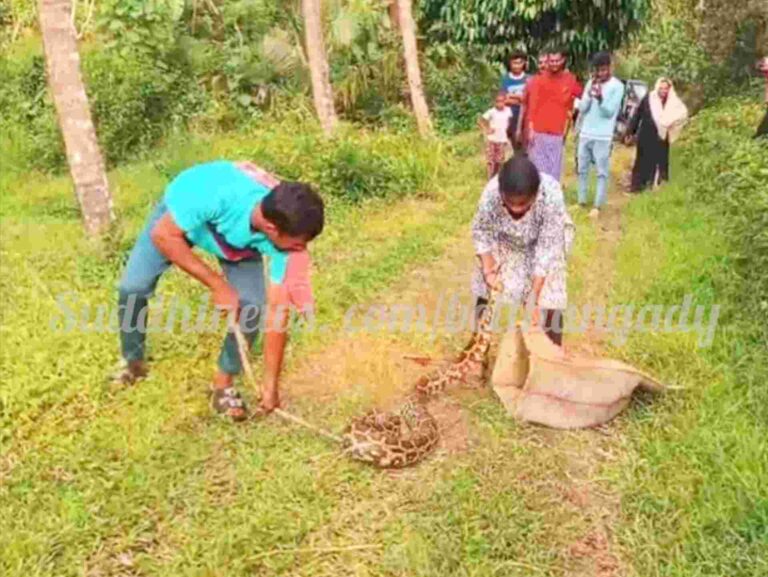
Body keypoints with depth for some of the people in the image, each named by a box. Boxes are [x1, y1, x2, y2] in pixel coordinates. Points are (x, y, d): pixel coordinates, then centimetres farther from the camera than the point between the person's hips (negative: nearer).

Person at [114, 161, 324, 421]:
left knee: (252, 307, -16)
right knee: (132, 288, -11)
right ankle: (133, 364, 18)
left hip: (241, 236, 2)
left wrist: (270, 384, -22)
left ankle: (223, 384, 7)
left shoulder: (285, 234, -34)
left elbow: (277, 311, -26)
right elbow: (162, 235, -31)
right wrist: (217, 284, -34)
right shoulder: (219, 194, -46)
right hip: (178, 217, -1)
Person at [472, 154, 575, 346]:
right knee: (486, 285, 1)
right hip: (506, 238, 2)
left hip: (547, 238, -2)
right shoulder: (491, 192, -35)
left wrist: (534, 298, -34)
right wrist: (488, 269, -27)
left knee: (550, 294, -11)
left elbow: (547, 250, -35)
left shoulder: (551, 196, -41)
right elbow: (481, 231, -17)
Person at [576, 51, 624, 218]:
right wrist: (589, 94, -11)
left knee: (602, 172, -3)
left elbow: (610, 112, -10)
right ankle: (581, 201, 18)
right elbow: (582, 108, 4)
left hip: (603, 137, -5)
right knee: (582, 169, 9)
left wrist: (601, 98, -26)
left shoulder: (617, 86, -4)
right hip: (585, 134, 5)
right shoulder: (590, 83, 9)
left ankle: (597, 206, -3)